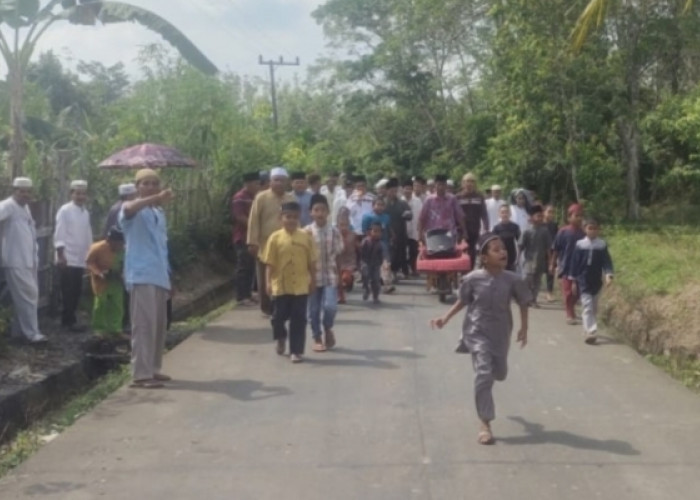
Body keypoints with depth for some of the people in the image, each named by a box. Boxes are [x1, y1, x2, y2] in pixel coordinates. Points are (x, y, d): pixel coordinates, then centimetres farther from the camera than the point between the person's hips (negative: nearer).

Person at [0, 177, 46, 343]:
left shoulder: (25, 207, 17)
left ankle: (18, 330, 22)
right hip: (16, 260, -8)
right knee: (27, 295, -7)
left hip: (28, 260, 8)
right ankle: (31, 332, -2)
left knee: (24, 296, 12)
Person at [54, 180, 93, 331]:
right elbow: (59, 234, -12)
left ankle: (67, 319, 20)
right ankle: (70, 321, 4)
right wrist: (61, 255, -17)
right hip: (68, 259, -7)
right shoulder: (65, 211, -8)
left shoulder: (85, 213, 13)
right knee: (68, 292, -3)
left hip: (81, 259, 7)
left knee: (76, 291, 10)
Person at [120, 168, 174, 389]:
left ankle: (152, 369, 23)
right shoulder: (134, 211, -5)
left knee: (159, 325, 12)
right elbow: (129, 208, -33)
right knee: (144, 325, -11)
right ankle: (141, 374, -9)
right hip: (141, 276, -8)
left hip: (159, 276, 8)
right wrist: (157, 198, -50)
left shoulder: (159, 213, 20)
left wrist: (168, 277, 22)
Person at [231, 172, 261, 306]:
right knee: (243, 267, -5)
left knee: (251, 267, 11)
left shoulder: (254, 197, 15)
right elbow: (240, 217, -18)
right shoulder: (239, 198, -11)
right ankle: (242, 296, -1)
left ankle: (248, 293, 19)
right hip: (243, 237, -8)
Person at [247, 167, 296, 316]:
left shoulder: (292, 199, 9)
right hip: (266, 247, -3)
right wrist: (253, 242, -12)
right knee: (265, 280, 5)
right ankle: (267, 308, 16)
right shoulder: (261, 197, -3)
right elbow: (254, 221, -6)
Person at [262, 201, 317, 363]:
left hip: (301, 286, 0)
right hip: (280, 285, 0)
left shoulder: (306, 237, -1)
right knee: (278, 317, 7)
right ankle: (281, 339, 38)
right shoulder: (275, 238, -4)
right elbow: (270, 264, -2)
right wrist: (268, 282, -8)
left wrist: (313, 281, 4)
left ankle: (296, 351, 13)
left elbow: (311, 262, 4)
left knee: (298, 319, 3)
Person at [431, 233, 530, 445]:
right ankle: (485, 424, -4)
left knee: (500, 374, 18)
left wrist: (524, 328, 0)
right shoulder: (472, 279, -16)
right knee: (483, 375, -13)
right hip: (477, 332, -3)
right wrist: (445, 318, -4)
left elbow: (523, 304, 2)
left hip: (500, 334, 3)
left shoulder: (513, 280, -13)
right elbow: (463, 301, 0)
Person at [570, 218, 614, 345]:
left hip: (597, 281, 2)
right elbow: (575, 263, 0)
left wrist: (608, 275, -20)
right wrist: (573, 280, -1)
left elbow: (607, 261, -4)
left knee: (594, 307, 14)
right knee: (587, 306, -9)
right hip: (583, 281, -2)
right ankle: (591, 332, -15)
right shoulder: (580, 244, -4)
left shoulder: (602, 245, -2)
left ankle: (589, 330, 29)